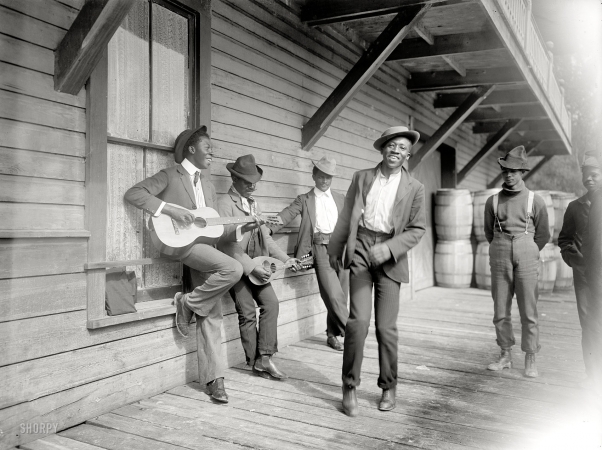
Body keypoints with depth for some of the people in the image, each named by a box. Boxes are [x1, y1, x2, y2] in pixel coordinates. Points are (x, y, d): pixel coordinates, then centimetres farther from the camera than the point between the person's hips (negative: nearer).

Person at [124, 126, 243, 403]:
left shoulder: (208, 187, 25)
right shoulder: (170, 175, 3)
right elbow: (133, 194, -8)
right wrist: (170, 209, -18)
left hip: (203, 244, 7)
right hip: (178, 242, -7)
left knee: (212, 315, 0)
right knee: (233, 269, -26)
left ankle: (213, 378, 5)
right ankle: (188, 304, -6)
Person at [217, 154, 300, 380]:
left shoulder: (254, 203, 18)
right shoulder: (225, 203, -7)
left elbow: (265, 237, 19)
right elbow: (225, 244, -16)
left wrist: (285, 259, 9)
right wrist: (252, 267, -20)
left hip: (257, 265, 6)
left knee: (271, 303, -8)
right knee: (247, 313, -6)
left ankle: (264, 358, -4)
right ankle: (254, 362, 7)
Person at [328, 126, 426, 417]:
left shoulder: (414, 188, 4)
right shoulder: (361, 178, 9)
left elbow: (417, 229, 1)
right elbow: (346, 217, 13)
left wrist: (388, 248, -13)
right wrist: (335, 250, 15)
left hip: (390, 257, 0)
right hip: (359, 250, 1)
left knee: (386, 327, 1)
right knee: (358, 319, -11)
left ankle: (388, 387, 22)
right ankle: (350, 387, 4)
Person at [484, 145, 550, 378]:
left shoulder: (535, 201, 3)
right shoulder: (493, 201, 8)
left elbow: (543, 235, 10)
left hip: (526, 256, -2)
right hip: (500, 257, 2)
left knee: (529, 311, -2)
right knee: (500, 310, 5)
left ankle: (530, 360, 8)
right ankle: (505, 355, 18)